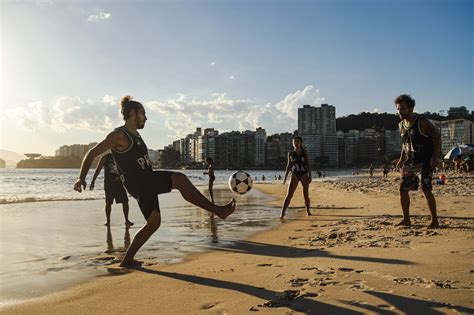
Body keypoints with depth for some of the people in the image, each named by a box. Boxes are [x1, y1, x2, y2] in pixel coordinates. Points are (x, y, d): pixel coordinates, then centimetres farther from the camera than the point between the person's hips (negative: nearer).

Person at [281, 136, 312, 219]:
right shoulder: (290, 153, 4)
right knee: (289, 195, -9)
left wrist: (310, 176, -5)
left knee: (306, 195, 8)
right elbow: (289, 166, 10)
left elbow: (308, 165, 2)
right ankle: (282, 213, -11)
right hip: (294, 175, 0)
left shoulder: (305, 152, 2)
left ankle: (308, 211, 29)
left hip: (304, 175, 0)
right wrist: (285, 177, 6)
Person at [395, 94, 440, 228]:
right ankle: (406, 220, 14)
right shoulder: (401, 125, 9)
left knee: (426, 190, -11)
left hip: (424, 163, -7)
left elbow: (437, 137, -11)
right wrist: (402, 158, 11)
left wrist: (435, 157, -19)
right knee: (403, 189, 3)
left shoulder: (422, 122, -12)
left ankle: (434, 221, 1)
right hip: (409, 163, 7)